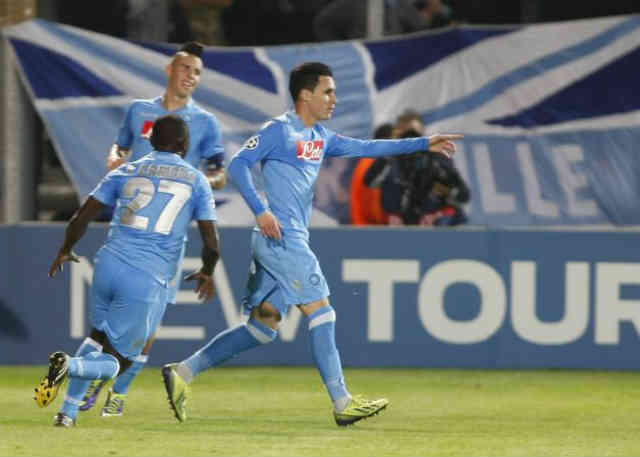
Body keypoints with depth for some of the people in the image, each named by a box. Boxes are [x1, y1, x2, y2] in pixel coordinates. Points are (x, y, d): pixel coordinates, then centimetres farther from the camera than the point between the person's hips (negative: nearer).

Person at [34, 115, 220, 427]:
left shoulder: (125, 172, 13)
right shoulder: (196, 181, 7)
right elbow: (211, 242, 5)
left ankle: (69, 410, 15)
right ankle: (70, 366, -26)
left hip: (108, 266, 4)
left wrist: (65, 251, 29)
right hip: (149, 281, -4)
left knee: (99, 335, 27)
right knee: (117, 361, 5)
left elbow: (82, 217, 11)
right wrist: (206, 273, 25)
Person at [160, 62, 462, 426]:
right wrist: (260, 211, -21)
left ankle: (183, 373, 9)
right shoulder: (279, 130, -6)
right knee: (320, 311, -9)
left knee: (263, 327, 7)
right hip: (280, 237, -9)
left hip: (294, 241, 9)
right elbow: (239, 164, -11)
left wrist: (423, 144, 18)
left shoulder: (320, 137, 19)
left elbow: (365, 148, 22)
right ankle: (342, 403, -8)